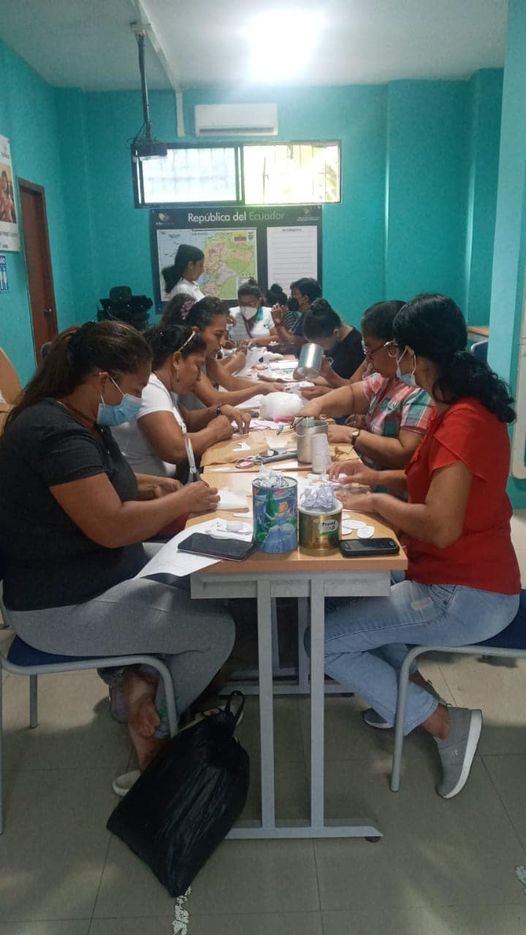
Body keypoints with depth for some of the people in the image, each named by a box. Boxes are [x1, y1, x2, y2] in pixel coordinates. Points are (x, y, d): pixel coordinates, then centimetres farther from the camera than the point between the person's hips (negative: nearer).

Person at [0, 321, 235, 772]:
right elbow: (112, 526, -31)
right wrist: (181, 501, -16)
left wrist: (153, 486, 3)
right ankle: (153, 730, 11)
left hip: (106, 569, 11)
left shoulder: (83, 422, 7)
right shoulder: (57, 434, -26)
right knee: (217, 628, -10)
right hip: (62, 606, -10)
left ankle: (140, 677, 8)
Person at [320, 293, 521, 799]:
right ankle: (410, 687, 19)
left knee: (323, 640, -8)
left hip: (466, 598, -10)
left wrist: (376, 502, -17)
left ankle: (443, 722, 3)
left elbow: (441, 526, -33)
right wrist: (375, 476, 7)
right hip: (450, 576, 10)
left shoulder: (463, 421, -25)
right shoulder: (455, 407, 6)